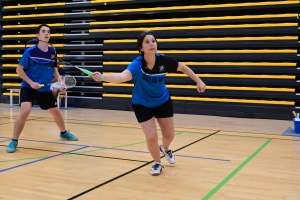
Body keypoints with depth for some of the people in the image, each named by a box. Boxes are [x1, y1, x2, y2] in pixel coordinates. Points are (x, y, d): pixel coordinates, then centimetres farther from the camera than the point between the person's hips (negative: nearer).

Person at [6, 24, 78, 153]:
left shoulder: (52, 52, -1)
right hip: (28, 87, -4)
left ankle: (64, 133, 44)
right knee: (25, 111, -24)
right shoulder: (29, 52, -13)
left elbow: (54, 69, 13)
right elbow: (19, 70, -7)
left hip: (45, 89, 5)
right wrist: (31, 82, -17)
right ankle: (14, 141, -10)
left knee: (55, 111, 17)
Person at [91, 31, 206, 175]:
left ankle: (165, 149, 50)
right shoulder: (137, 64, -32)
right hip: (142, 105, -3)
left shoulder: (164, 60, -23)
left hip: (163, 101, 3)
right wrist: (103, 77, -72)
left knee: (169, 135, 12)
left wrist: (199, 81, -2)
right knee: (151, 138, -10)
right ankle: (157, 163, 21)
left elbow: (183, 67, -3)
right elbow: (123, 76, -54)